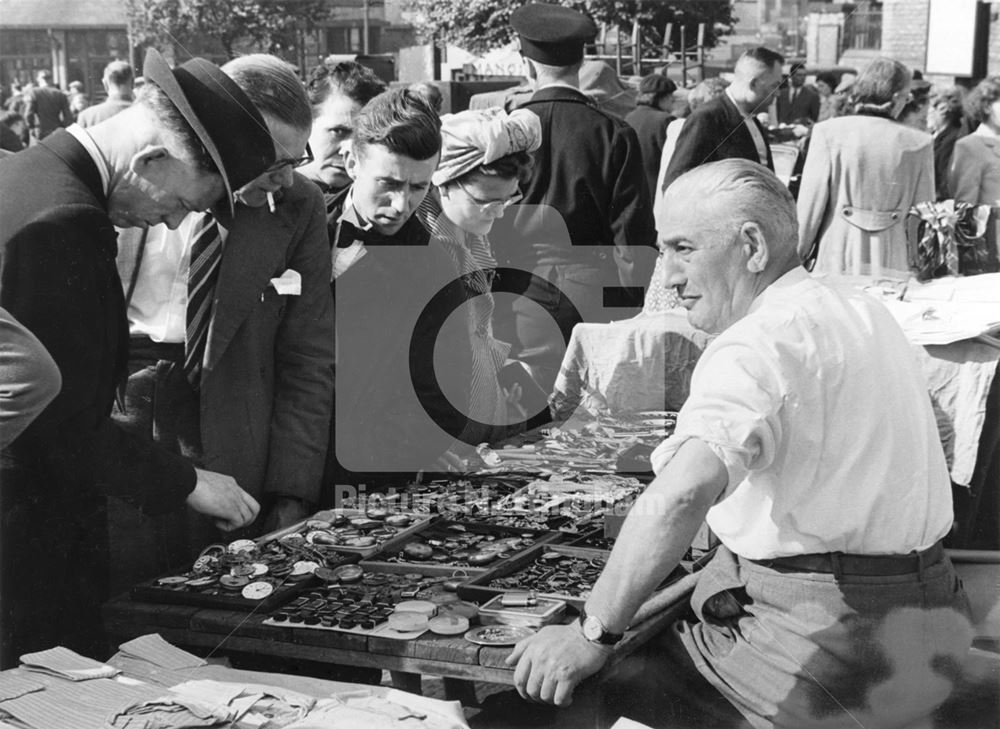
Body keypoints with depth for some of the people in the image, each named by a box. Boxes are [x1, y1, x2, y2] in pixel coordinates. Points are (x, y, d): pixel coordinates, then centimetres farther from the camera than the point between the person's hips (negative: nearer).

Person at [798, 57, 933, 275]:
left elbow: (811, 204, -3)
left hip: (836, 262, -1)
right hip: (891, 263, 1)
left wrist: (797, 257, 7)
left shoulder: (829, 132, -6)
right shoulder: (918, 143, -2)